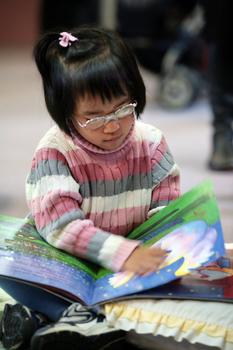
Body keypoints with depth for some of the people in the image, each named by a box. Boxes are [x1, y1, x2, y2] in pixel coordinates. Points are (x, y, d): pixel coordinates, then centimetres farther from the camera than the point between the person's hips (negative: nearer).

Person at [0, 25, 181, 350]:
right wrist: (122, 253, -37)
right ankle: (94, 323, -35)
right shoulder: (54, 153, -16)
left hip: (135, 257, 3)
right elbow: (62, 226, -24)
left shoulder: (150, 143, -4)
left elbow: (165, 208, 0)